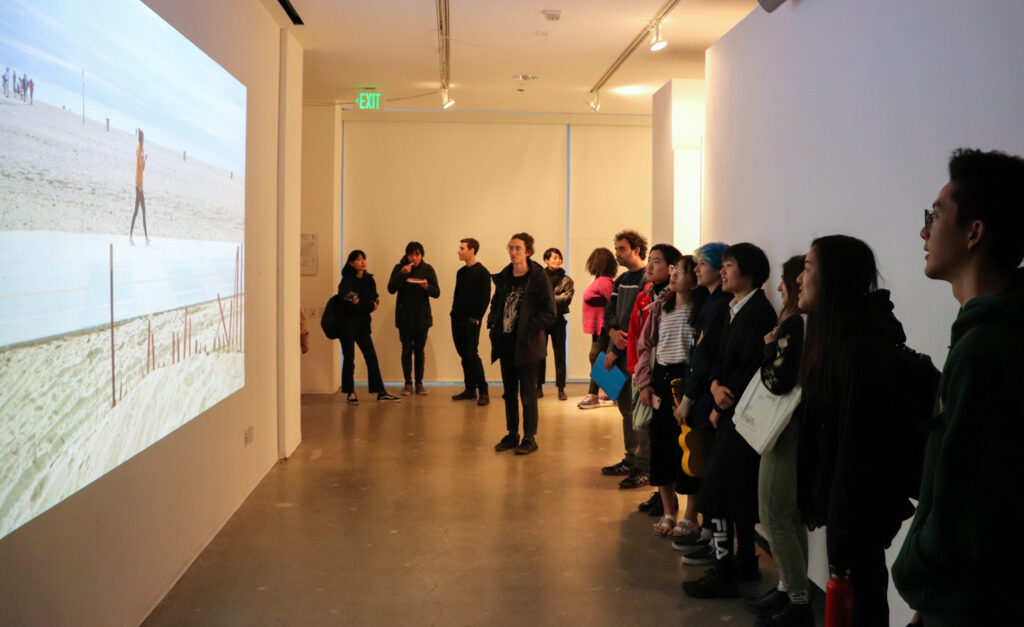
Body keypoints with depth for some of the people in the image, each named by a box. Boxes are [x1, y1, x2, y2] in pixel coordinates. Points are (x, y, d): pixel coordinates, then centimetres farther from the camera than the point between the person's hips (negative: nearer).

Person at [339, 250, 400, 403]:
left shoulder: (369, 280, 10)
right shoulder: (347, 280, -7)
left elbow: (375, 300, 5)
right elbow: (346, 298, -21)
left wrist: (360, 302, -14)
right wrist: (369, 305, -11)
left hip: (362, 324, 5)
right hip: (347, 323, -5)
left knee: (372, 357, 3)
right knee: (349, 358, 0)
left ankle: (381, 392, 6)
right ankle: (350, 393, 9)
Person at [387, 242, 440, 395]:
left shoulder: (428, 270, 2)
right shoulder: (399, 268, -1)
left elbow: (437, 293, 0)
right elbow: (391, 289, -10)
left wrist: (427, 287, -21)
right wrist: (402, 274, -21)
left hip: (422, 316, 1)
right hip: (404, 316, -1)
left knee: (419, 350, 4)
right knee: (407, 349, -1)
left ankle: (419, 383, 11)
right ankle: (408, 383, 6)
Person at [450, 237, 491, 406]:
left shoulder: (482, 272, -6)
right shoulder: (461, 272, 16)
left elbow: (485, 298, -10)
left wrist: (477, 317, -15)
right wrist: (454, 312, 10)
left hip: (471, 321, -7)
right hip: (457, 320, 7)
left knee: (472, 355, -11)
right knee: (464, 355, 9)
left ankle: (483, 392, -6)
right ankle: (470, 390, 15)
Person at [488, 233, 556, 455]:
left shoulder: (538, 279, -10)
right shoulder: (504, 278, 8)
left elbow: (549, 313, -11)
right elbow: (496, 304, 21)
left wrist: (529, 329, -17)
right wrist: (493, 324, 4)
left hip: (527, 345, -6)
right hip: (506, 343, 6)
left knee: (527, 393, 0)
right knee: (509, 392, 13)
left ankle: (530, 437, 10)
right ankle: (512, 434, 24)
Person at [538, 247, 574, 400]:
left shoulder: (566, 279, 4)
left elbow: (568, 298, -9)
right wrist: (558, 298, -11)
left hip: (558, 319, 0)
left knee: (560, 355, 3)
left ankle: (561, 389, 9)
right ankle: (539, 387, 16)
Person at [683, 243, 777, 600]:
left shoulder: (758, 312, -17)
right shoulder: (736, 310, 13)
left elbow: (749, 369, -21)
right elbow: (721, 358, 11)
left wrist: (723, 408, -11)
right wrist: (716, 386, -9)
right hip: (731, 414, 9)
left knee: (717, 490, -7)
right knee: (739, 491, 17)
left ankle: (723, 573, 1)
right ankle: (745, 562, 29)